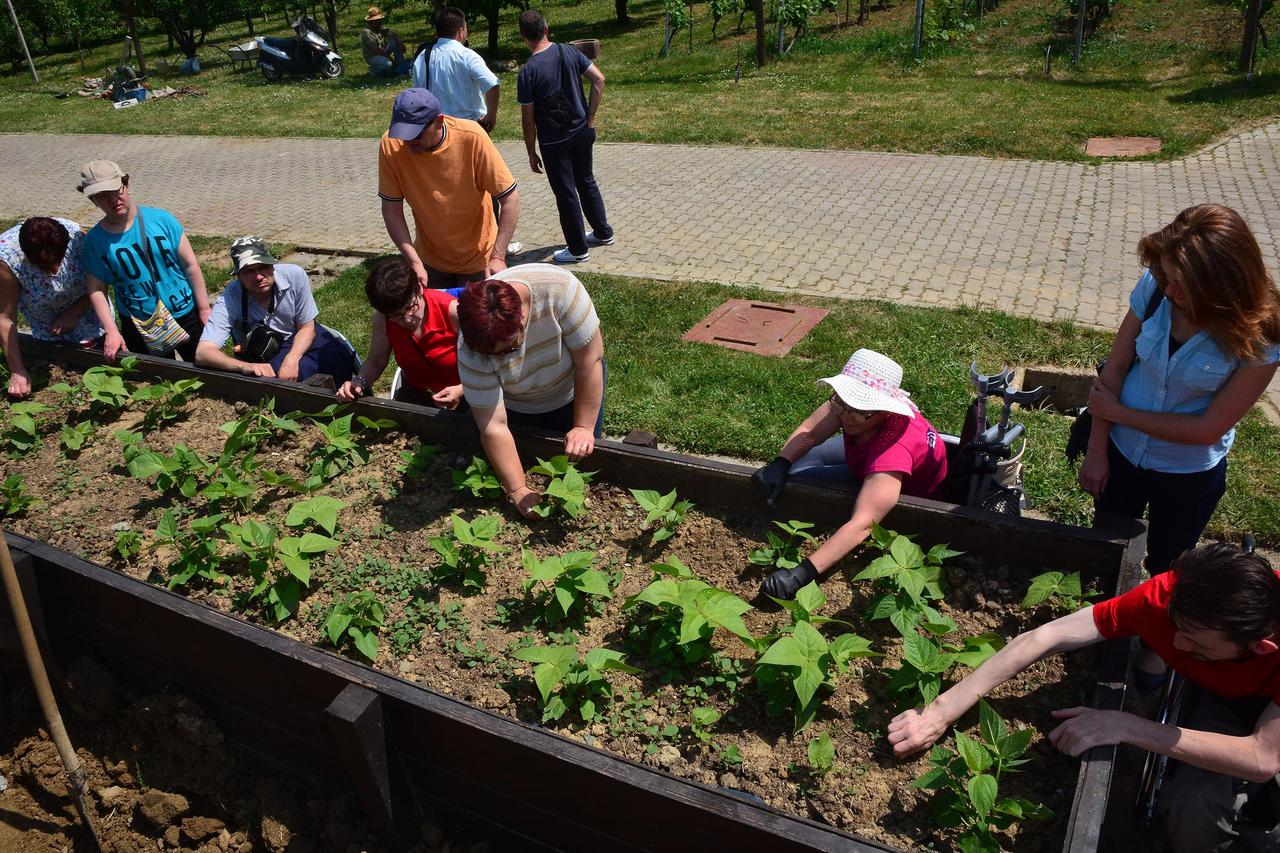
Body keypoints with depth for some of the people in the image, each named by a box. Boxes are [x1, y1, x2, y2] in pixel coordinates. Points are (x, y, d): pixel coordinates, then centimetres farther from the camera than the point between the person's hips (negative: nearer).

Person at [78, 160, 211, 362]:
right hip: (139, 329, 1)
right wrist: (111, 331, -11)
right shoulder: (94, 240, -5)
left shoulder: (161, 219, -9)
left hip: (186, 315, 0)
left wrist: (204, 309, -6)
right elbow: (96, 289, -2)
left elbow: (191, 266, -6)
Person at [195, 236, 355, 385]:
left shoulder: (295, 275, -24)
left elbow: (306, 327, -12)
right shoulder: (228, 300, -28)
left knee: (342, 361, -25)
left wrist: (291, 359, -31)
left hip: (299, 340, 1)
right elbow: (202, 353, -35)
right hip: (260, 356, -1)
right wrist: (246, 367, -54)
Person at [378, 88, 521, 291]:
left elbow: (510, 198, -21)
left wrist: (498, 257, -27)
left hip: (478, 260, -2)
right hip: (429, 261, 2)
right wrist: (414, 261, -22)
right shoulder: (391, 145, -19)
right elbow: (391, 209, -12)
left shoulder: (471, 137, -26)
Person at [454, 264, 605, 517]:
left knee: (579, 464, 12)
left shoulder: (560, 289, -41)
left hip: (573, 392, 0)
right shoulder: (471, 348, -35)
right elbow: (493, 428, -31)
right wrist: (518, 491, -33)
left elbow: (590, 360, -30)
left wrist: (584, 427, -27)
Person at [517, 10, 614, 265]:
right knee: (586, 181, 24)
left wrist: (531, 153, -3)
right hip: (582, 132, 5)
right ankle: (603, 232, 37)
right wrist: (590, 118, 0)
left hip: (554, 143, -5)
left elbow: (528, 119, -13)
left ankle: (577, 250, 18)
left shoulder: (527, 72, -17)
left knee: (566, 194, 7)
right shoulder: (569, 51, -3)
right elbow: (599, 79, -4)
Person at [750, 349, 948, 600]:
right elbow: (808, 432, -22)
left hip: (909, 491, -6)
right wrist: (779, 464, -43)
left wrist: (802, 573, -63)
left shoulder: (894, 449, -47)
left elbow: (863, 524, -56)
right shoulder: (854, 399, -32)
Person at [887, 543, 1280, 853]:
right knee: (1189, 815, -24)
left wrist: (1124, 725, -44)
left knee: (1192, 814, -26)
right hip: (1225, 697, 2)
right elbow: (1042, 638, -34)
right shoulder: (1169, 597, -35)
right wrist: (941, 711, -38)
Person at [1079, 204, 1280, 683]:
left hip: (1190, 472, -2)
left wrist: (1117, 413, -19)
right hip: (1123, 450, 3)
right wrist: (1097, 449, -9)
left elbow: (1209, 428, -23)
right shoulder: (1155, 288, -21)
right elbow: (1114, 367, -11)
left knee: (1165, 566, 22)